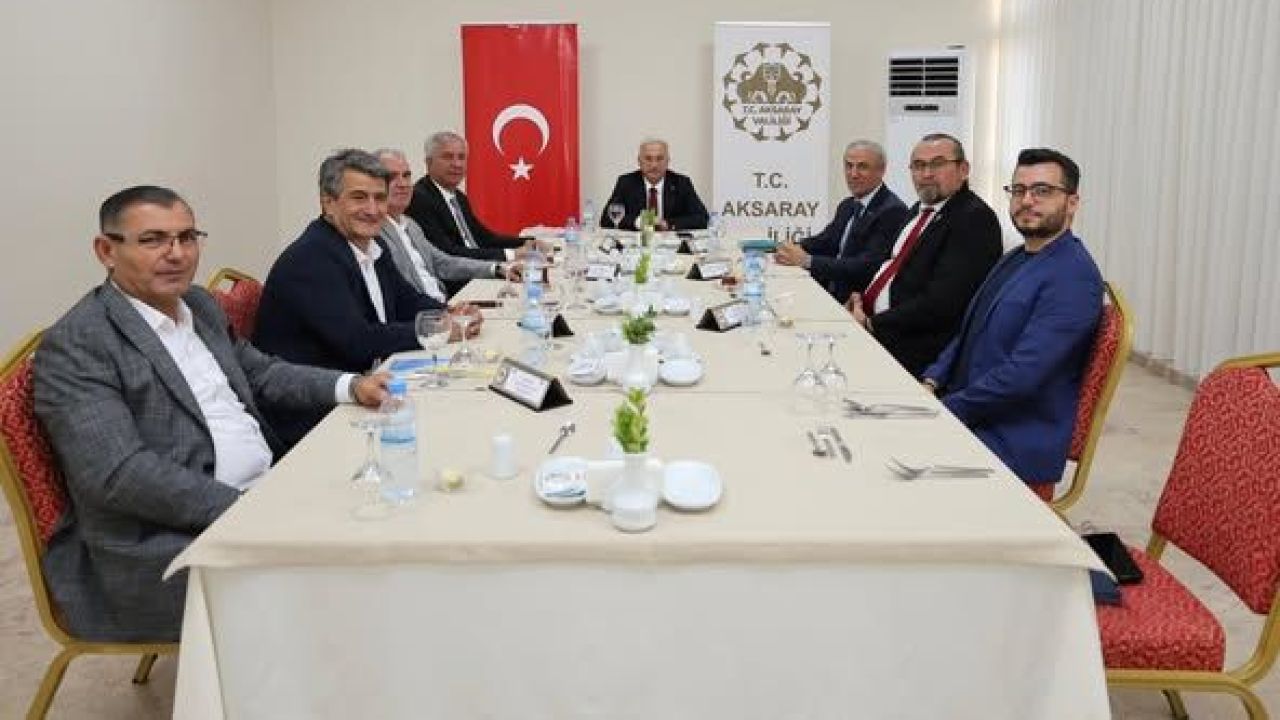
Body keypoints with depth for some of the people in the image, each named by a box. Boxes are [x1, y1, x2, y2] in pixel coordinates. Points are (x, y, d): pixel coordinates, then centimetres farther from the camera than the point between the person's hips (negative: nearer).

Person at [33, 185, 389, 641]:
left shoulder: (200, 305, 14)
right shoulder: (74, 345, -11)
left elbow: (259, 372, 24)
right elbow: (120, 474, -21)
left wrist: (350, 386, 7)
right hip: (164, 542, -8)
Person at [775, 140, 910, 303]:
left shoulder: (893, 211, -14)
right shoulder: (847, 206, 15)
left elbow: (866, 266, -23)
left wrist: (807, 260, -26)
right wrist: (793, 248, -6)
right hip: (833, 293, 8)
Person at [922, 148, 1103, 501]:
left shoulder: (1074, 276, -16)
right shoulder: (1014, 259, 15)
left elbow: (1022, 375, -23)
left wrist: (943, 408, -15)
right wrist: (932, 382, 2)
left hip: (1013, 450, -8)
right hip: (968, 419, 8)